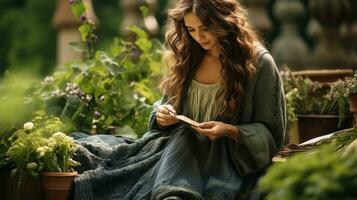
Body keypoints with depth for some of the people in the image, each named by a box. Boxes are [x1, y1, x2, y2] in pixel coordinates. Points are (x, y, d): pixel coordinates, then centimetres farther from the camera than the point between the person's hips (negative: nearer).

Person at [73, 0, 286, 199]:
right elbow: (168, 105, 22)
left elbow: (272, 133, -1)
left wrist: (231, 131, -17)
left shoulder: (259, 63, -4)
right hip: (184, 147, 4)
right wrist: (162, 114, -2)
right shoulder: (188, 58, 9)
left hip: (231, 158, -4)